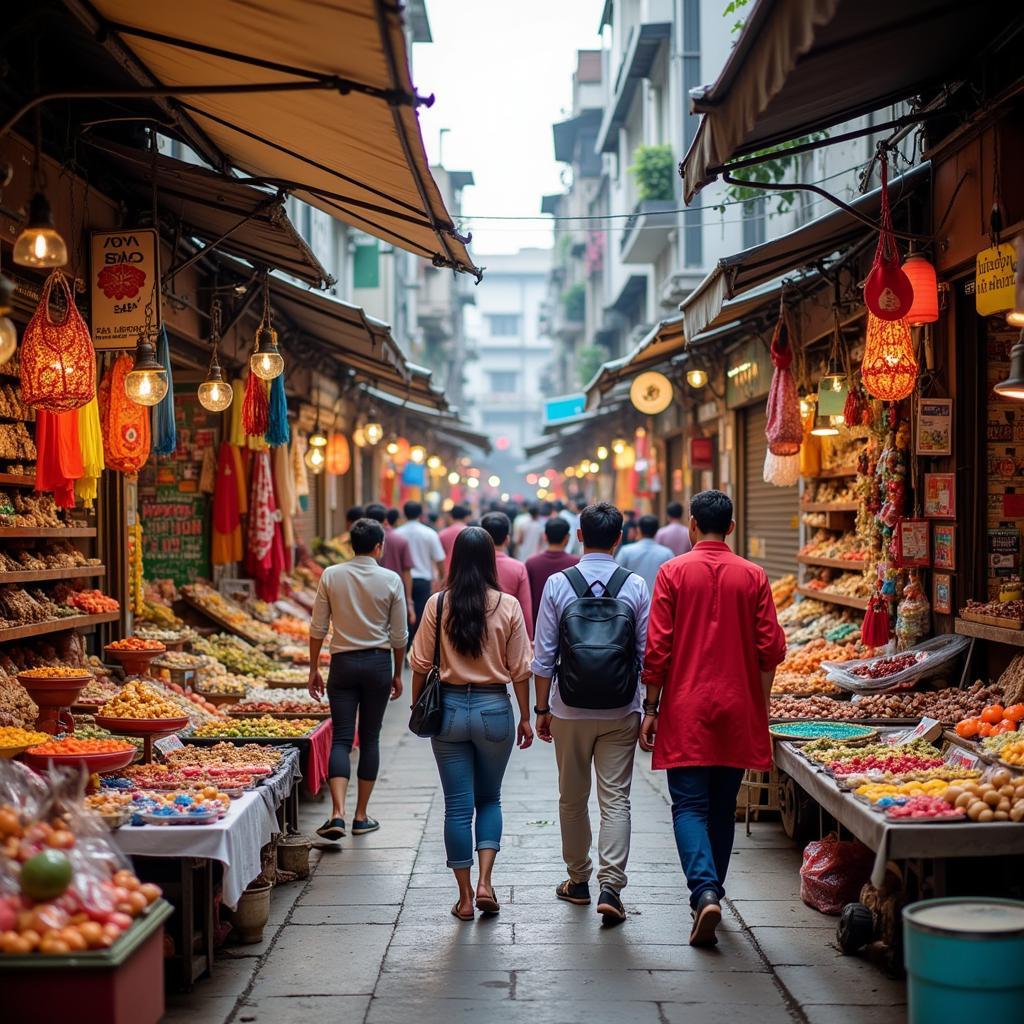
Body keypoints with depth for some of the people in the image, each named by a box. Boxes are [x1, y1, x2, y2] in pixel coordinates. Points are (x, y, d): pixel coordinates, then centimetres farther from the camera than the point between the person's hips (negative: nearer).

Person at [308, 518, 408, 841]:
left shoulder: (331, 575, -3)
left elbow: (317, 628, -1)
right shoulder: (390, 580, -4)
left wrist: (313, 668, 9)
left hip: (343, 663, 0)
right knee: (370, 738, 9)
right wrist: (397, 673, 13)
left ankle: (337, 814, -16)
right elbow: (399, 635, 1)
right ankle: (361, 816, 14)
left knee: (342, 738, 0)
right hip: (378, 662, 0)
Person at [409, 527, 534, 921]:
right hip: (494, 710, 0)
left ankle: (465, 897, 12)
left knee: (457, 805, 7)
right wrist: (525, 717, 7)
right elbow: (520, 670, -2)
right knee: (489, 799, 18)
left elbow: (421, 665, -2)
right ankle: (485, 882, 4)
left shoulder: (437, 604, -5)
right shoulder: (507, 606, -6)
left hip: (449, 707, 0)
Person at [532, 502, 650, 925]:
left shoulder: (557, 584, -4)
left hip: (570, 711, 0)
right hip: (621, 711, 0)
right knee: (616, 798, 3)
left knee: (572, 798, 14)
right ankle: (610, 887, -8)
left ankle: (578, 881, 26)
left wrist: (542, 708, 7)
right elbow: (647, 653, -1)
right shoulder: (636, 586, -3)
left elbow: (544, 655, -2)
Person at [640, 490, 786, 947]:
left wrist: (650, 709, 1)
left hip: (685, 709, -2)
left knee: (690, 805, -1)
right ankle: (711, 890, 24)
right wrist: (758, 705, 13)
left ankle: (705, 892, -19)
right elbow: (771, 649, 0)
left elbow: (657, 648, -7)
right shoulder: (753, 576, 1)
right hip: (738, 710, 3)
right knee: (722, 806, 14)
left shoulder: (673, 572, -5)